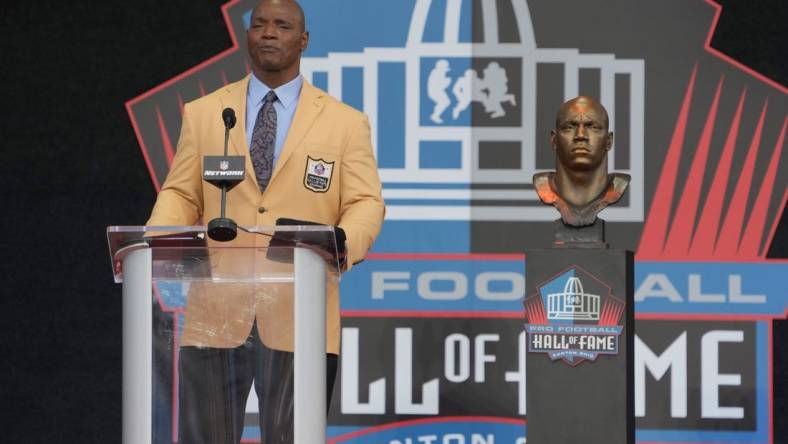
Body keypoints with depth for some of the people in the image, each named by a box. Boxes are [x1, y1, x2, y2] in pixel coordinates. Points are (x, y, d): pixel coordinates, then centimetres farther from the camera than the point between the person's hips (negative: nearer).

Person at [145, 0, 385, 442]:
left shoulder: (345, 122, 8)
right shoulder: (202, 113, 13)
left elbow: (366, 203, 1)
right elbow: (181, 195, 11)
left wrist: (344, 244, -22)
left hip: (298, 319, -1)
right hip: (216, 311, 1)